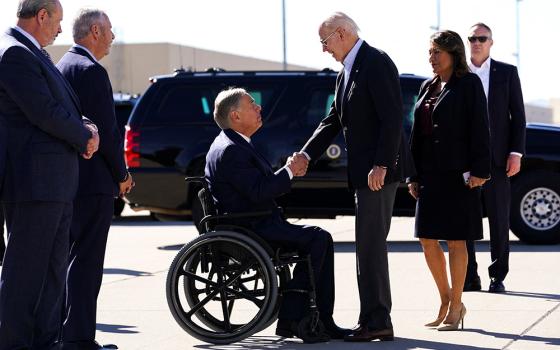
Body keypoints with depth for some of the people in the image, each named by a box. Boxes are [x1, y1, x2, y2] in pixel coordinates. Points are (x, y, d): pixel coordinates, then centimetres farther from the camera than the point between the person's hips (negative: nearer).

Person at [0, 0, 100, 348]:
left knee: (54, 264, 13)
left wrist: (88, 128, -2)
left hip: (56, 182, 10)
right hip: (34, 179, -10)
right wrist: (84, 137, -5)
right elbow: (45, 113, -20)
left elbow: (66, 105, 19)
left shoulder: (34, 54, 18)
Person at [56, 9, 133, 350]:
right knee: (86, 261, -7)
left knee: (69, 258, 15)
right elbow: (107, 131, -17)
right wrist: (122, 175, -4)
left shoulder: (62, 66, 16)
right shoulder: (92, 71, -14)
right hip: (93, 182, -10)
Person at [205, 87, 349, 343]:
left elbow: (264, 184, 20)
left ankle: (323, 322, 0)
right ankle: (291, 317, -14)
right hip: (247, 230, -11)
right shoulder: (230, 150, -15)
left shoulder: (235, 145, 19)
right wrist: (289, 171, -11)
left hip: (256, 224, 11)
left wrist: (289, 171, 4)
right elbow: (259, 192, -23)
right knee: (318, 239, -19)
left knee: (320, 239, 3)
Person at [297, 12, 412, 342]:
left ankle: (376, 320, -7)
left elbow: (393, 117, -20)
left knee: (371, 244, -9)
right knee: (370, 244, 12)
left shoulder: (377, 63, -13)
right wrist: (306, 155, 6)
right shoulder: (346, 73, 17)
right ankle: (376, 319, 17)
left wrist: (381, 165, -23)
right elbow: (333, 121, 18)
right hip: (364, 172, 10)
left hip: (380, 169, -10)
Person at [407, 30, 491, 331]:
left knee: (456, 240, -1)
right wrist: (413, 176, 12)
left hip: (458, 173, -7)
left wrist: (478, 170, -16)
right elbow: (417, 134, 16)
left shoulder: (469, 84, -3)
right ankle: (446, 300, 19)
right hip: (430, 173, 7)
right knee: (427, 239, 5)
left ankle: (455, 308, 6)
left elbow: (479, 129, -9)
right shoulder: (428, 87, 15)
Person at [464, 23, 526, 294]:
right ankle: (470, 278, 9)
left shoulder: (507, 73, 6)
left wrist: (516, 153, -6)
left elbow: (518, 115, 4)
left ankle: (498, 277, 10)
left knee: (499, 220, 2)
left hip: (496, 158, -1)